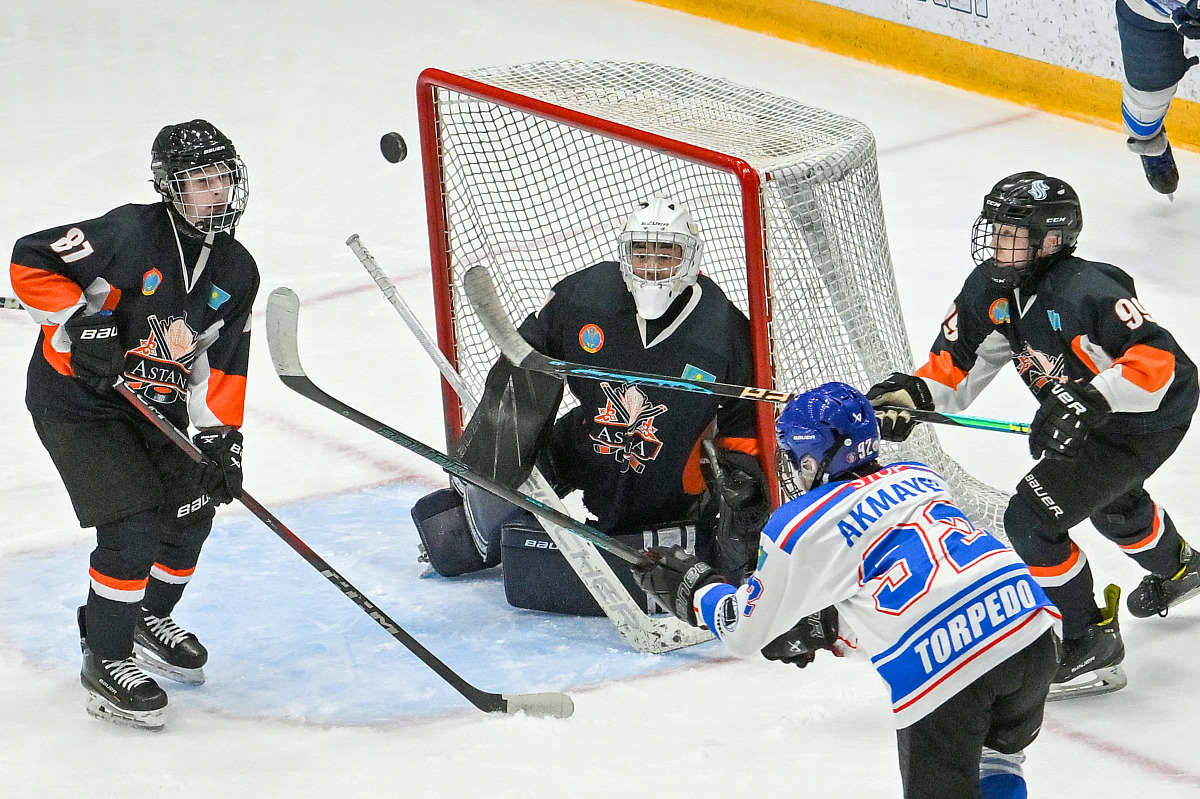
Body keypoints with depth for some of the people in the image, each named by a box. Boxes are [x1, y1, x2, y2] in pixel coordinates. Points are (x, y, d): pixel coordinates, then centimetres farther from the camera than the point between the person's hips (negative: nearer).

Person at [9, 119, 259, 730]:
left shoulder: (237, 272, -2)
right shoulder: (131, 234, -24)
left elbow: (222, 364, 3)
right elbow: (30, 263, -23)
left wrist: (222, 437, -7)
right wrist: (81, 324, -29)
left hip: (154, 405, 8)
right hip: (75, 402, -8)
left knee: (192, 514, 10)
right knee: (133, 527, -17)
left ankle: (148, 619, 38)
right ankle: (105, 660, -2)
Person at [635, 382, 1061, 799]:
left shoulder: (797, 528, 7)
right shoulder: (923, 478, 24)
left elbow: (744, 632, 19)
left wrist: (693, 585, 36)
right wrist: (819, 627, 41)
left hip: (944, 666, -6)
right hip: (1030, 623, 6)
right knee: (1000, 752, 30)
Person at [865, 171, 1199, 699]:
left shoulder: (1085, 292, -35)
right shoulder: (990, 289, -9)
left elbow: (1158, 358, -39)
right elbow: (957, 363, -4)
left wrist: (1089, 401, -47)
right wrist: (915, 393, -23)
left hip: (1147, 421, -10)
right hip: (1084, 422, 10)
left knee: (1032, 519, -15)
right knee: (1109, 500, 37)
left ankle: (1091, 646, -1)